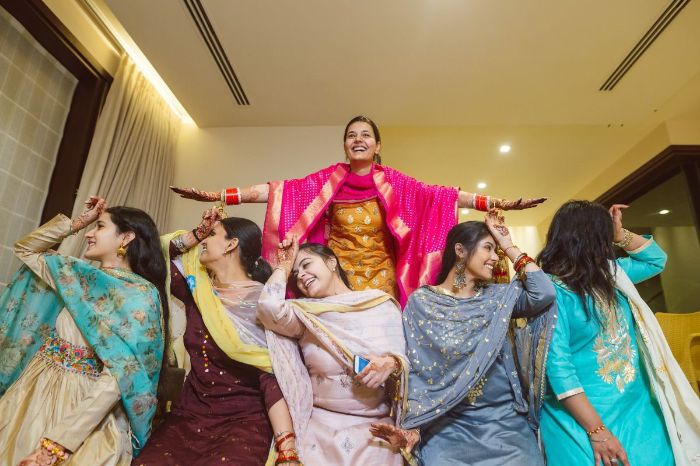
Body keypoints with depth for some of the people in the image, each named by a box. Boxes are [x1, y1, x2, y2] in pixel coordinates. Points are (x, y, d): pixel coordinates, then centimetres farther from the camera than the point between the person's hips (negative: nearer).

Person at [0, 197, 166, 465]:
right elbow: (25, 249, 17)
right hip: (33, 391, 6)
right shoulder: (76, 273, 4)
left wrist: (57, 443, -24)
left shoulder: (141, 295, -17)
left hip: (85, 408, -6)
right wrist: (78, 221, 4)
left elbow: (118, 377, -21)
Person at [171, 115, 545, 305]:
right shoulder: (329, 180, 2)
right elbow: (281, 191, -5)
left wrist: (495, 203, -11)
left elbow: (438, 196, -3)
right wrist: (219, 195, -12)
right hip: (338, 278, 0)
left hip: (380, 278, 1)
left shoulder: (391, 181, 3)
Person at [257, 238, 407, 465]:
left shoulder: (382, 305, 2)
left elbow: (403, 359, 4)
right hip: (321, 423, 0)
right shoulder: (305, 315, 2)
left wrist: (391, 364, -18)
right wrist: (284, 266, -2)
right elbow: (269, 306, -17)